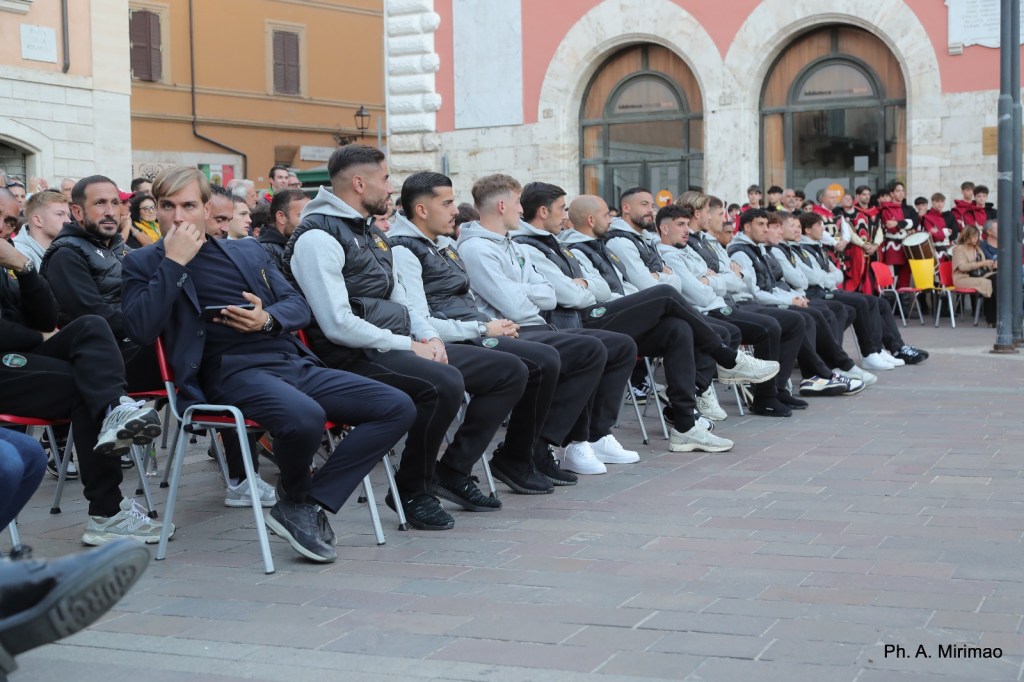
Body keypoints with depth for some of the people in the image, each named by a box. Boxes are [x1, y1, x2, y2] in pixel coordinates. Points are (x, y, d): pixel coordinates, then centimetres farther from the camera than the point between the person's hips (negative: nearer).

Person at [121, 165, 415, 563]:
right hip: (232, 373, -6)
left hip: (294, 364, 6)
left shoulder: (249, 251, 24)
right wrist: (174, 262, -8)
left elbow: (298, 306, 20)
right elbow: (141, 329, -8)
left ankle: (311, 505, -11)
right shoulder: (144, 263, 10)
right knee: (304, 417, -38)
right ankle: (294, 497, -5)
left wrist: (268, 319, -3)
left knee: (398, 408, -10)